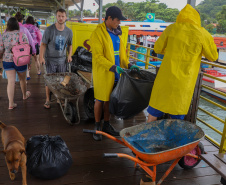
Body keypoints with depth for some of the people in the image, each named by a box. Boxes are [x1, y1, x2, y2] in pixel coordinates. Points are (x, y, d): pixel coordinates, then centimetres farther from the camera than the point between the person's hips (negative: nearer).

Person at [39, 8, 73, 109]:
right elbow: (43, 44, -6)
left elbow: (70, 44, 14)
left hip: (62, 59, 3)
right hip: (50, 59, -3)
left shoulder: (68, 31, 1)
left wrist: (69, 55, 0)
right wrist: (41, 57, -13)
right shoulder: (49, 29, -9)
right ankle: (47, 100, 14)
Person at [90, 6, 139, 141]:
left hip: (114, 74, 7)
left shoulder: (115, 33, 12)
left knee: (110, 99, 13)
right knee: (100, 100, 5)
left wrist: (129, 65, 4)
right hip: (103, 73, -6)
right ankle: (97, 127, 20)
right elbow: (98, 57, -18)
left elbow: (120, 52, 16)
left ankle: (107, 125, 27)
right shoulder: (98, 33, -12)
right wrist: (113, 67, -25)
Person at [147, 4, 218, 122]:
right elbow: (213, 57, 8)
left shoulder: (171, 29, 1)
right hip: (184, 83, -1)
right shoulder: (202, 34, -3)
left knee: (153, 114, 14)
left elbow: (158, 48, 10)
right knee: (177, 118, 13)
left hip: (166, 77, 1)